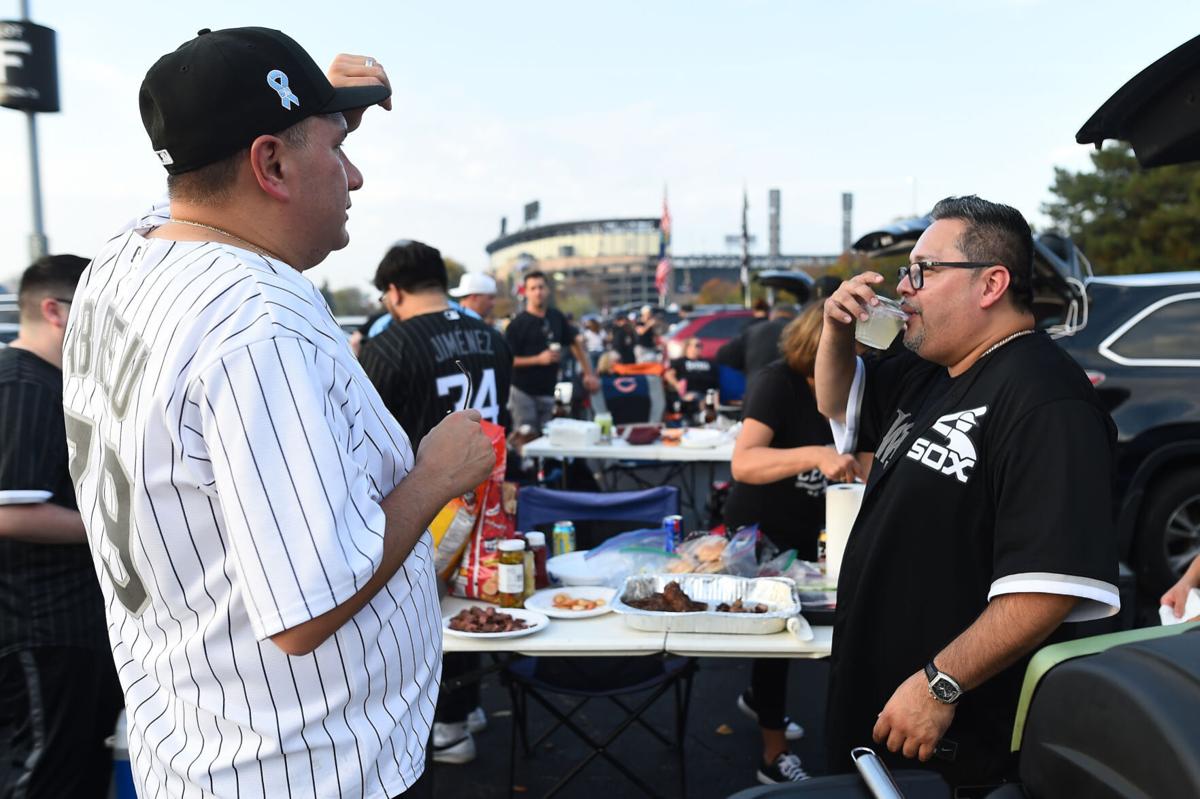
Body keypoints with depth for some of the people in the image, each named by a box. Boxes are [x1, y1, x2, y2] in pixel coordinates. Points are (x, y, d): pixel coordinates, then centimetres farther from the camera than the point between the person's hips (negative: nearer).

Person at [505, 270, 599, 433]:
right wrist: (539, 359, -21)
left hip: (548, 393, 5)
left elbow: (576, 342, 16)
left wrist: (589, 373, 11)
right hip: (523, 393, -5)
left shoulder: (556, 317, 6)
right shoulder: (518, 324, -9)